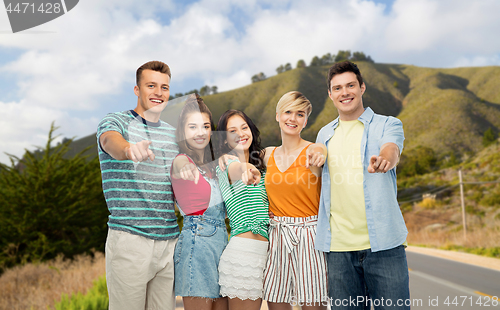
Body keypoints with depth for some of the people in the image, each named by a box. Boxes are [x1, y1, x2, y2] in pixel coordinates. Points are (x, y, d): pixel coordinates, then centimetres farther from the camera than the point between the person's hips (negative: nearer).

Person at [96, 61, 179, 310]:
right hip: (130, 239, -5)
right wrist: (129, 149, -49)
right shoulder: (115, 122, -1)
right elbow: (111, 142, -24)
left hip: (169, 241, 5)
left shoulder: (173, 134, 15)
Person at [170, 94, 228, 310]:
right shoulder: (182, 160, -7)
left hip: (221, 241, 8)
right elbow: (178, 166, -32)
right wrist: (184, 167, -56)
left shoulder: (212, 165, 16)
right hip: (197, 242, -7)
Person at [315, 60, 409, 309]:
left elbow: (391, 150, -20)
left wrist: (383, 159, -42)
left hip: (382, 244, -3)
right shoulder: (324, 135, 14)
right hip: (338, 247, 3)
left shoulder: (387, 125, 3)